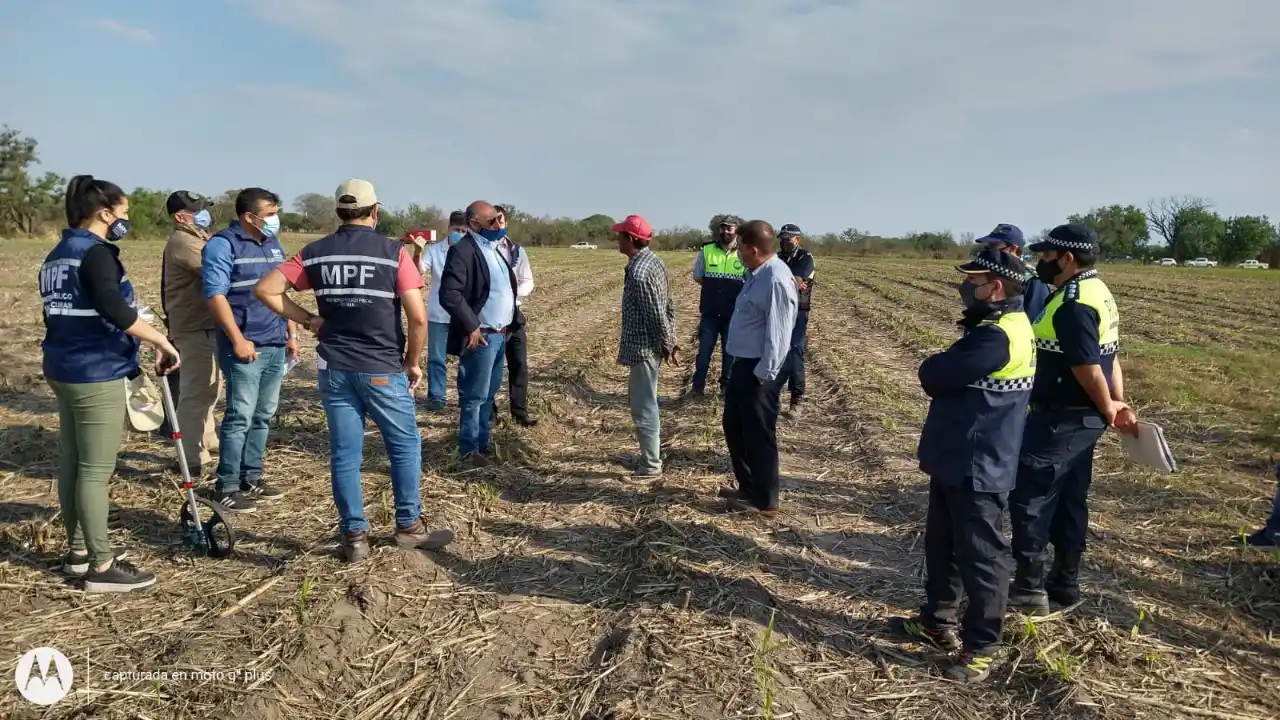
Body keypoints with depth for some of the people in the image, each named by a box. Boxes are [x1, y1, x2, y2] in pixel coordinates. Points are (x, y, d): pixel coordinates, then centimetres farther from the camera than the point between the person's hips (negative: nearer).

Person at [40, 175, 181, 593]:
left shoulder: (58, 255, 14)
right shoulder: (95, 252, -15)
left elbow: (66, 311, 19)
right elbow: (115, 310, -30)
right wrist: (162, 341, -24)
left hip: (65, 370, 10)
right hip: (97, 375, -10)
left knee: (71, 463, 15)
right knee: (96, 471, -5)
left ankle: (78, 550, 26)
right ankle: (101, 567, 2)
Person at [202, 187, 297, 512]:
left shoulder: (274, 244, 15)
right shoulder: (223, 245, -8)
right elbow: (216, 295, -14)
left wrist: (292, 333, 18)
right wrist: (237, 340, -19)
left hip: (276, 345, 7)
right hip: (245, 346, -7)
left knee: (264, 416, 10)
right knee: (240, 416, -5)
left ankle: (251, 478, 20)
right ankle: (227, 486, 4)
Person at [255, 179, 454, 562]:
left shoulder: (314, 253, 3)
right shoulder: (394, 252, -8)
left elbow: (265, 289, 0)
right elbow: (418, 318, -13)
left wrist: (307, 319, 6)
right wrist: (413, 362, 1)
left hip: (334, 368, 4)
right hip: (382, 369, -3)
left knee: (344, 453, 9)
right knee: (405, 445, 12)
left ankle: (354, 536, 14)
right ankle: (409, 526, 20)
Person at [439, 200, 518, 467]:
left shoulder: (493, 247, 14)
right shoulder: (463, 250, -15)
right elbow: (449, 294, -22)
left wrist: (507, 325, 11)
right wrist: (471, 327, -19)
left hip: (499, 334, 9)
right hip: (480, 336, -9)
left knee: (489, 393, 17)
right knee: (475, 395, 0)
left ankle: (483, 443, 28)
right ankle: (469, 450, 10)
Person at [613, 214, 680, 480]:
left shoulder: (638, 272, -23)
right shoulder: (653, 260, 8)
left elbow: (656, 314, -22)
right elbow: (667, 306, 12)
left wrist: (667, 346, -12)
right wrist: (670, 342, 15)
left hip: (643, 347, -10)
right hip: (648, 344, 10)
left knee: (643, 406, 1)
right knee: (639, 400, 21)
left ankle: (652, 466, 11)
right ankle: (650, 455, 32)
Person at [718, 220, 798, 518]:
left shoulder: (776, 280, -24)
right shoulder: (759, 274, 8)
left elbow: (777, 334, -25)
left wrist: (763, 375, -22)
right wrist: (749, 370, 19)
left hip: (760, 370, -10)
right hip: (745, 364, 10)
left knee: (758, 434, 3)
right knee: (734, 427, 20)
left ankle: (764, 501, 19)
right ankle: (748, 488, 36)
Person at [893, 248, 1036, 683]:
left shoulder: (999, 336, -23)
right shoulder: (992, 326, 12)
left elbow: (934, 377, -22)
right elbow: (951, 378, 16)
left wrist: (932, 369, -3)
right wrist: (941, 373, -4)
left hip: (978, 468, -11)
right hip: (955, 461, 11)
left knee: (980, 557, 2)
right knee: (941, 546, 21)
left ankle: (981, 649, 13)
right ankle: (939, 621, 36)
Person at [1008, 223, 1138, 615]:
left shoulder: (1073, 304, -22)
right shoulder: (1097, 293, 12)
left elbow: (1088, 367, -22)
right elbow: (1108, 358, 12)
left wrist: (1108, 408, -6)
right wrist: (1119, 404, 8)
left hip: (1060, 420, -10)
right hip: (1083, 419, 10)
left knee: (1028, 496, -2)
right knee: (1070, 499, 16)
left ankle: (1029, 588, 4)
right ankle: (1064, 582, 26)